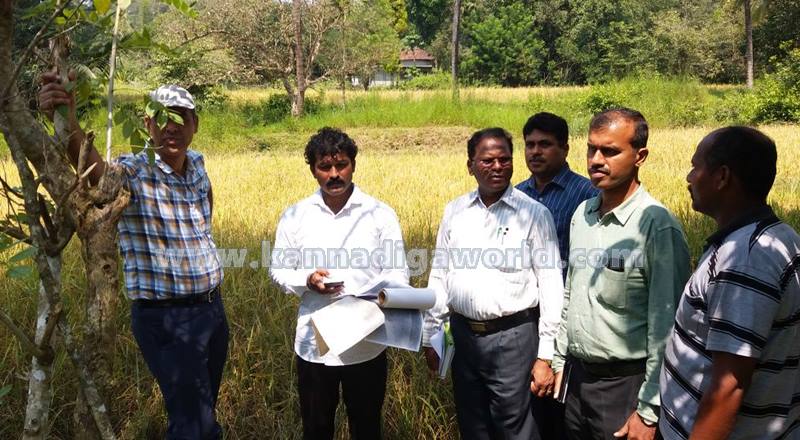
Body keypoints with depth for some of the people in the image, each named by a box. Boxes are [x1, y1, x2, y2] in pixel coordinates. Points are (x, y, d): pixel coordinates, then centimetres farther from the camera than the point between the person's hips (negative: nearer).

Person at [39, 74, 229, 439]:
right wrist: (69, 124, -58)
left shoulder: (196, 165, 4)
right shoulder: (133, 173, -16)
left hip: (213, 308, 6)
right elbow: (97, 170, -41)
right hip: (165, 318, -6)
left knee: (205, 408, 21)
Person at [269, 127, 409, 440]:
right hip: (314, 343, 1)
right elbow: (278, 269, 6)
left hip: (366, 343, -1)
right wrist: (307, 281, -15)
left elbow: (397, 272, -5)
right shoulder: (295, 216, 0)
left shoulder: (380, 214, -4)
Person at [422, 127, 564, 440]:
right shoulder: (454, 211, 6)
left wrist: (546, 356, -10)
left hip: (513, 337, -4)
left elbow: (550, 286, -8)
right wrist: (430, 337, 10)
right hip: (463, 334, 4)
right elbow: (439, 276, 10)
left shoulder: (534, 214, -6)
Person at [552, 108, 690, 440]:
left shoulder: (658, 225, -17)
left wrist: (649, 413, -16)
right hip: (577, 375, 6)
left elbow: (665, 325, -18)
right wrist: (559, 360, 15)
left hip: (625, 383, -6)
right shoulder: (582, 214, 5)